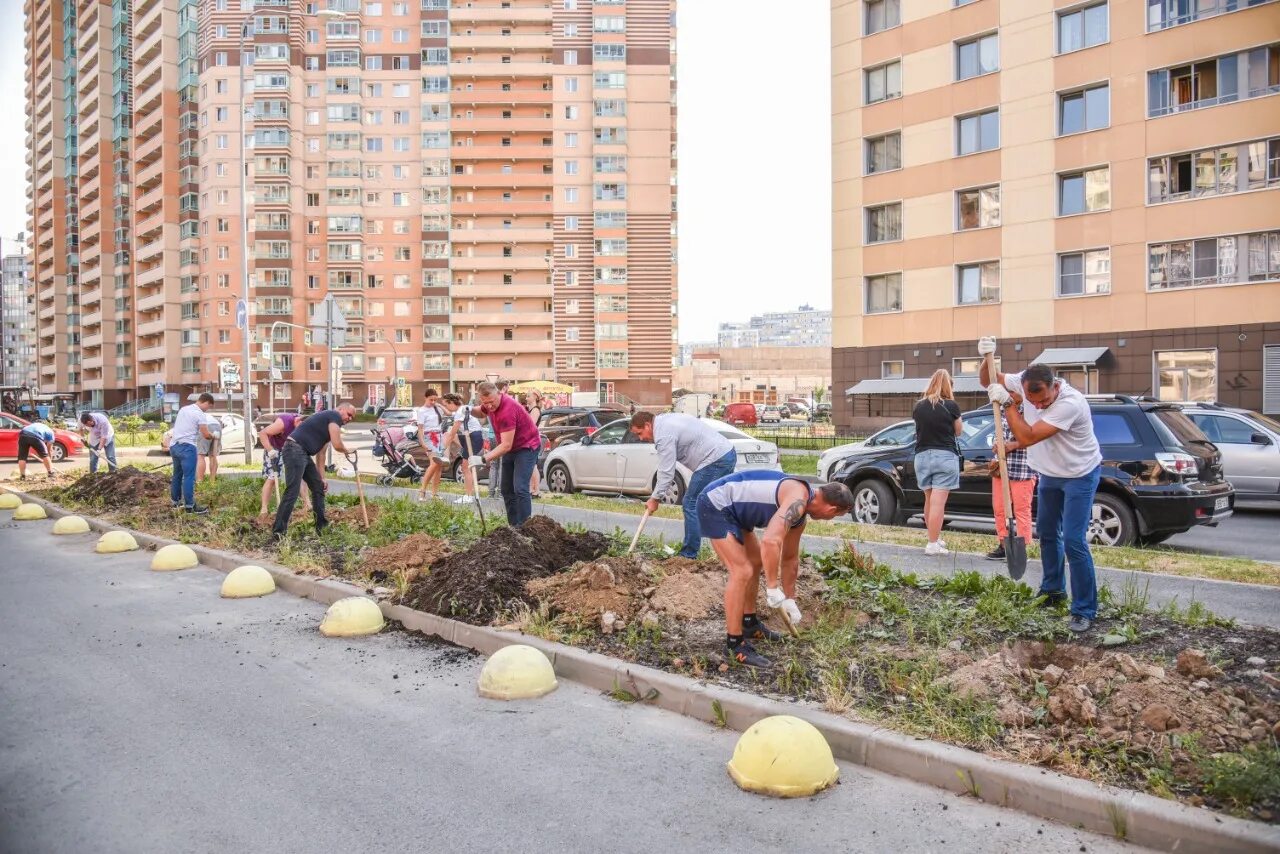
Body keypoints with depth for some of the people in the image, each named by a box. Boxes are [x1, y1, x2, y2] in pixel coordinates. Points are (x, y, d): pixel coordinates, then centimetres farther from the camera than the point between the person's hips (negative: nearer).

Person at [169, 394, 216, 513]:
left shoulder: (183, 409, 13)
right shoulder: (200, 414, -11)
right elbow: (206, 435, -11)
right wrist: (213, 436, 9)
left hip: (174, 445, 8)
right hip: (187, 447, -8)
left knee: (177, 474, 18)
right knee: (189, 477, -6)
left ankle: (175, 501, 26)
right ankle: (190, 506, -5)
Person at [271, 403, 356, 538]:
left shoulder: (327, 421, 26)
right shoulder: (334, 416, -4)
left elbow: (320, 453, 25)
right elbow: (337, 445, -12)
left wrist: (322, 478, 22)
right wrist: (347, 451, 11)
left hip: (303, 454, 11)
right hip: (294, 450, -11)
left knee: (319, 487, 15)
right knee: (292, 492, -14)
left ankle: (321, 526, 21)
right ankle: (278, 531, -13)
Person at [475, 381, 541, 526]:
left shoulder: (508, 410, -31)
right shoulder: (490, 403, -5)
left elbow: (506, 445, -32)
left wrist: (483, 459, -33)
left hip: (527, 446, -9)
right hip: (511, 448, 9)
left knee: (520, 489, -18)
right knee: (507, 489, 7)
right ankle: (513, 525, 12)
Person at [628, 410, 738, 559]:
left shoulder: (663, 435, -14)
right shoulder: (666, 419, 17)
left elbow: (666, 472, -14)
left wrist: (655, 499, -5)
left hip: (715, 460, -10)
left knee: (691, 505, -3)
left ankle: (689, 555, 1)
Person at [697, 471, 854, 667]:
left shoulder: (800, 512, 10)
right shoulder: (797, 500, -22)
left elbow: (790, 558, 23)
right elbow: (770, 542, -37)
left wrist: (790, 599, 29)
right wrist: (772, 588, -27)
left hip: (732, 508, 11)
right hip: (715, 505, -11)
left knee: (756, 561, 23)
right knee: (742, 572, -15)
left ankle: (749, 623, 37)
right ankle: (735, 644, -3)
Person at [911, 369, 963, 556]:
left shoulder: (918, 406, 3)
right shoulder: (951, 405, -6)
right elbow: (957, 431, 6)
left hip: (922, 456, 4)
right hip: (945, 456, -4)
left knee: (929, 500, 18)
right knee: (938, 502, -5)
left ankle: (935, 538, 30)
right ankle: (933, 544, -5)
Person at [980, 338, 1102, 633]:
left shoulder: (1070, 403, -37)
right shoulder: (1023, 382, -18)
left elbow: (1026, 438, -39)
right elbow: (988, 381, -4)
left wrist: (1006, 403, -33)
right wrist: (987, 359, -24)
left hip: (1079, 476, -7)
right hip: (1050, 473, 7)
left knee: (1073, 541, -13)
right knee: (1047, 532, 19)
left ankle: (1085, 611, -3)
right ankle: (1053, 590, 37)